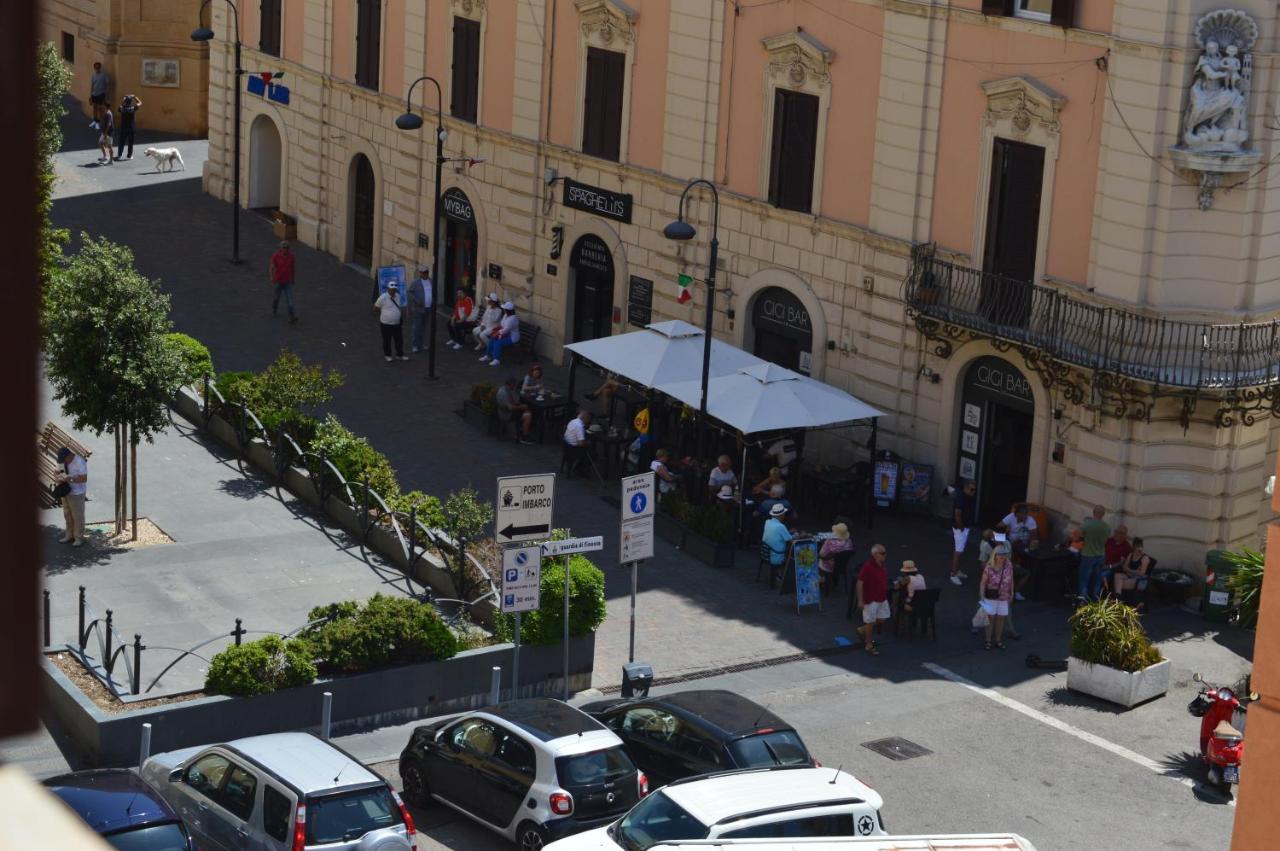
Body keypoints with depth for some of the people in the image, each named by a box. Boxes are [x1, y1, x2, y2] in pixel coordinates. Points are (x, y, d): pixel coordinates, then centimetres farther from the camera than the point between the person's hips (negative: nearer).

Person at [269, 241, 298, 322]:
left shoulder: (291, 256, -6)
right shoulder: (275, 256, -16)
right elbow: (272, 268, -14)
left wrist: (293, 279, 17)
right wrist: (273, 281, -22)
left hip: (287, 281, 1)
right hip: (278, 281, -1)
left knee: (289, 299, -10)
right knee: (277, 297, 18)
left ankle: (291, 316, -16)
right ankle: (274, 311, 44)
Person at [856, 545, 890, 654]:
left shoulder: (882, 565, 4)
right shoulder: (867, 566, -21)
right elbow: (860, 583, -19)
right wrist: (860, 600, -19)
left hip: (882, 599, 8)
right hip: (871, 600, -8)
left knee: (882, 620, 14)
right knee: (870, 622, 4)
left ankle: (862, 630, 35)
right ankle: (869, 645, 19)